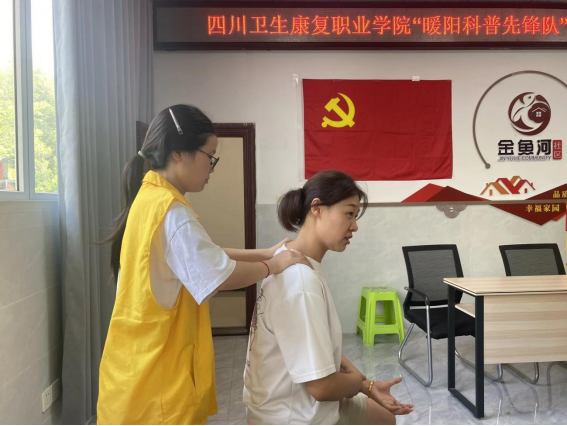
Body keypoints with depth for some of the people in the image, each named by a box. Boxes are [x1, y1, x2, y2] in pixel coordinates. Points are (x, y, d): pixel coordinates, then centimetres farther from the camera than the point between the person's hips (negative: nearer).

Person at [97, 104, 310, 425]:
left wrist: (265, 253, 7)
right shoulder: (170, 210, -24)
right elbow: (223, 276, -23)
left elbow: (205, 255, 12)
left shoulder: (150, 199, 8)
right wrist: (273, 265, -6)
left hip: (144, 362, 10)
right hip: (157, 370, -9)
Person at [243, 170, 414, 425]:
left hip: (299, 405, 8)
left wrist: (368, 386, 0)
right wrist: (363, 382, -8)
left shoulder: (291, 262, -2)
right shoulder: (301, 280, -32)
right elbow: (321, 385, -29)